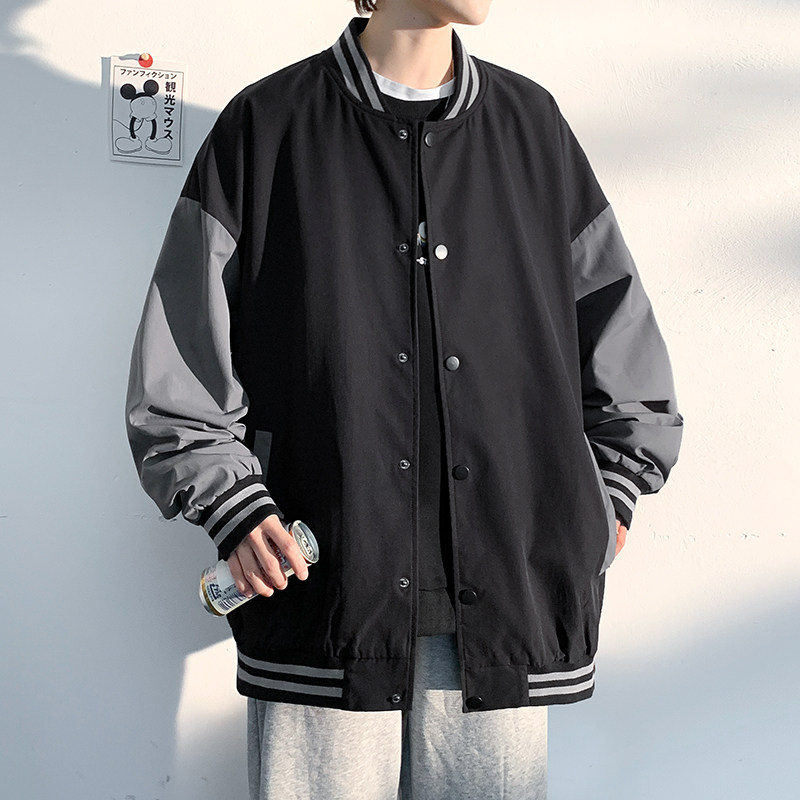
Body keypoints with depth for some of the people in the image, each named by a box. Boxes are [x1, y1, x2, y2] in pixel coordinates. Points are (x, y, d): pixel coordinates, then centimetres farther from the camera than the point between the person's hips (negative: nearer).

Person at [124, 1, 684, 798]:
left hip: (504, 606, 3)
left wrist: (604, 500, 10)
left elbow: (624, 349, 17)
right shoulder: (265, 127, 4)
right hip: (324, 591, -2)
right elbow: (176, 365, 4)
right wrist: (232, 507, -6)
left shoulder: (531, 125, 12)